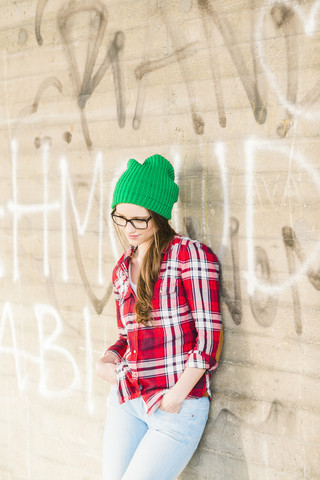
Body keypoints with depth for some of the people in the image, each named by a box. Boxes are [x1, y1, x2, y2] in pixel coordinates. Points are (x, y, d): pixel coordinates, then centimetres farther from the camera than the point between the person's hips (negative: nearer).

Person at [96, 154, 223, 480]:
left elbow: (208, 335, -12)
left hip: (179, 403, -6)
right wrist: (107, 360, 0)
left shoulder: (191, 255, -8)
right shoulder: (123, 269, 13)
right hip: (126, 399, 6)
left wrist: (174, 398, -14)